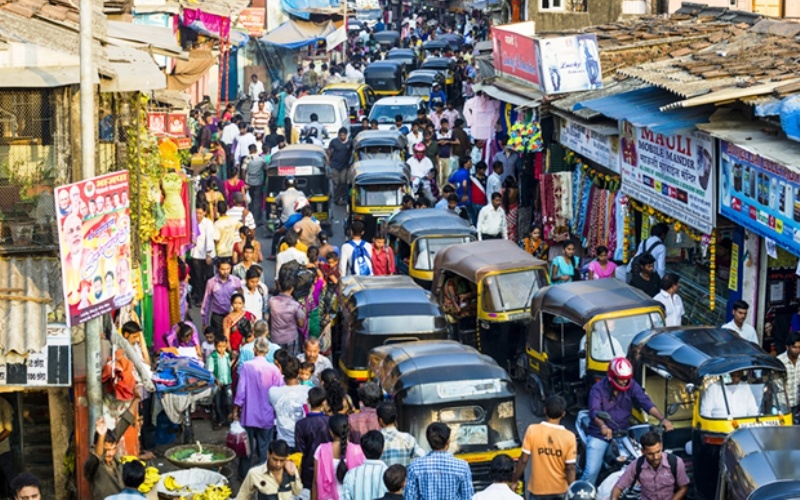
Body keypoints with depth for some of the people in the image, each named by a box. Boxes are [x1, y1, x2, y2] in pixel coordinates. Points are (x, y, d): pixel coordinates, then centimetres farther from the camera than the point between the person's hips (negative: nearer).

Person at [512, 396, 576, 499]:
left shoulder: (532, 430, -14)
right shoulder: (569, 437, -13)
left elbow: (523, 460, -9)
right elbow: (570, 468, -11)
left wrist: (514, 481, 4)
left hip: (537, 489, 0)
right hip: (560, 490, 0)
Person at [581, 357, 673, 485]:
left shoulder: (632, 386, -1)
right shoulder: (598, 389, -12)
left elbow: (646, 403, -12)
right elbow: (594, 411, -27)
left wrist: (662, 419, -30)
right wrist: (603, 426, -49)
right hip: (599, 435, -4)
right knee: (591, 472, -15)